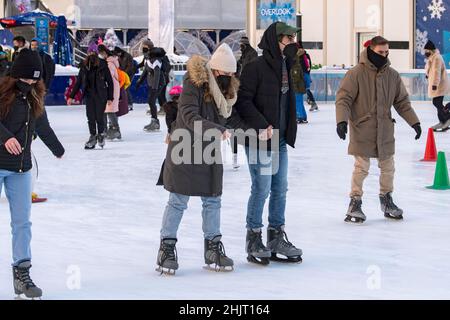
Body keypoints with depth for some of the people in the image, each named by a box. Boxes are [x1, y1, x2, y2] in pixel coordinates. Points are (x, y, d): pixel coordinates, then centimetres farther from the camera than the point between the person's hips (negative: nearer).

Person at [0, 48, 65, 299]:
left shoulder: (35, 97, 11)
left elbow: (43, 127, 26)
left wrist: (58, 150, 39)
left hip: (21, 168, 5)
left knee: (22, 222, 2)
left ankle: (22, 272, 5)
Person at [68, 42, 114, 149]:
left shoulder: (102, 65, -4)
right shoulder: (84, 66, 6)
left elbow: (109, 81, -1)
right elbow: (78, 82, 12)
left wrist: (110, 97, -5)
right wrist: (71, 96, 9)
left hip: (101, 95, -3)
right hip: (89, 95, 3)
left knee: (99, 117, -5)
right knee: (90, 117, 0)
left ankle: (101, 134, 18)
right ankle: (93, 137, 11)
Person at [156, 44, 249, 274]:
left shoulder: (228, 88, 4)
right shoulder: (194, 83, -18)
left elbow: (232, 118, 12)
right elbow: (189, 116, -26)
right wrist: (216, 130, -38)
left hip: (210, 151, 6)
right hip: (184, 149, -6)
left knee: (212, 201, 10)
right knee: (178, 201, -1)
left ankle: (213, 247, 21)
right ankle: (167, 248, 9)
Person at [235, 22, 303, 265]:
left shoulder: (285, 65, 13)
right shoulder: (256, 67, -13)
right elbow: (244, 101, -17)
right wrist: (262, 125, -21)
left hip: (280, 139, 8)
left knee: (280, 189, 11)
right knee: (261, 189, -4)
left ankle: (277, 238, 20)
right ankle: (253, 239, 8)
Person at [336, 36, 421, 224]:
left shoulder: (392, 76, 3)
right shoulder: (356, 74, -11)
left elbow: (402, 102, 12)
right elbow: (343, 98, -11)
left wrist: (414, 121, 7)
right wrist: (342, 120, -23)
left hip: (385, 131, 5)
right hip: (362, 131, -4)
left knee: (388, 167, 11)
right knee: (361, 168, -4)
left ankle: (386, 199, 29)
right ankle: (355, 203, 10)